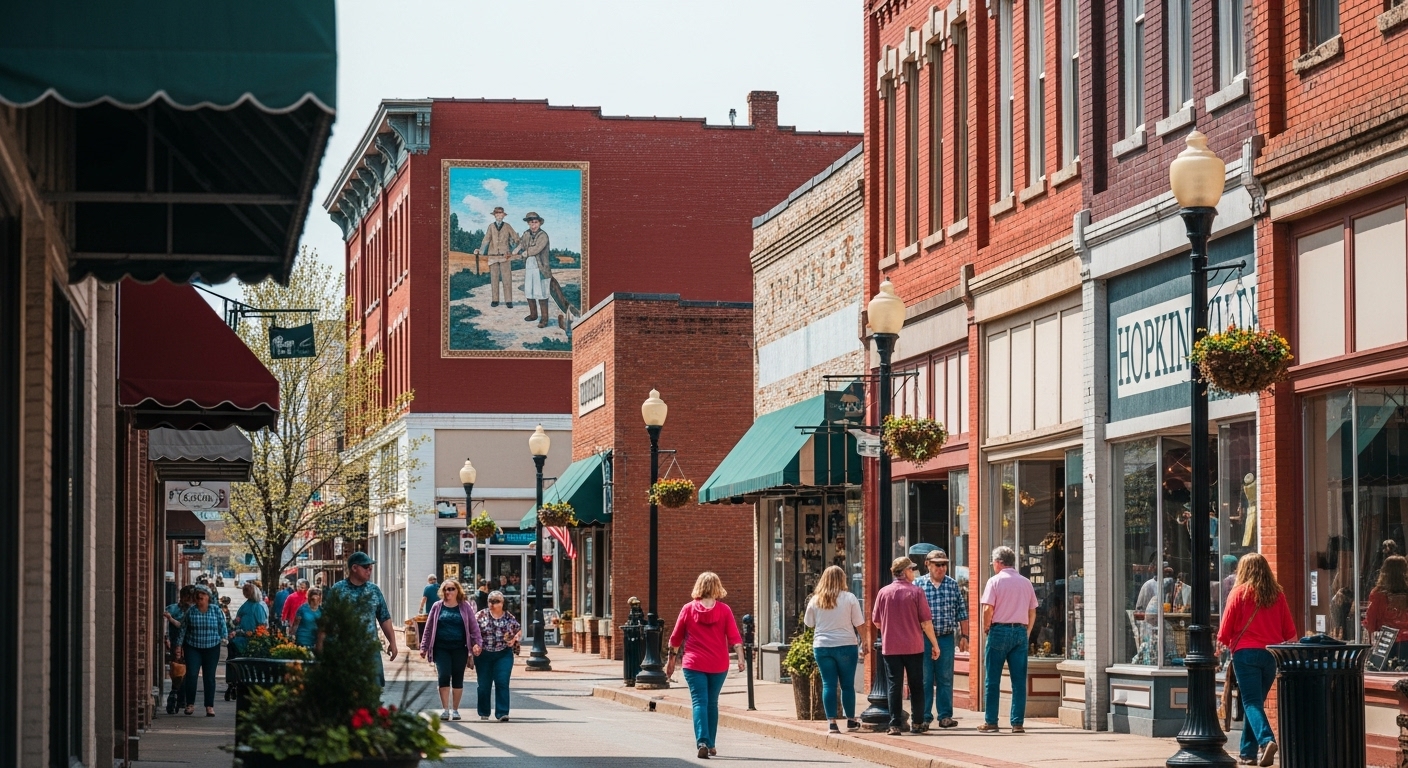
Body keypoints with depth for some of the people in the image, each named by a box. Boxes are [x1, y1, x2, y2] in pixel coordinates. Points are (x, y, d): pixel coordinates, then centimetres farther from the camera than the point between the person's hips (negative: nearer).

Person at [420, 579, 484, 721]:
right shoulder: (437, 607, 7)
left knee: (458, 679, 4)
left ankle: (455, 709, 14)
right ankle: (445, 709, -5)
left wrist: (477, 643, -5)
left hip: (459, 649, 0)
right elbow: (429, 628, 11)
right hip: (441, 648, 0)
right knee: (444, 676, -11)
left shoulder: (464, 607, 6)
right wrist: (424, 647, 9)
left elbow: (474, 627, 6)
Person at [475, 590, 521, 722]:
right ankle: (484, 713, 21)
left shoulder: (509, 617, 4)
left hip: (503, 655, 0)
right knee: (484, 685, 7)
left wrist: (514, 639, -3)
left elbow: (519, 631, 16)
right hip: (483, 655, 0)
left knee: (502, 683, -10)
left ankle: (502, 713, -10)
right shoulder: (480, 616, 1)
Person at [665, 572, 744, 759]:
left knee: (700, 702, -4)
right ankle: (711, 745, 22)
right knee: (712, 703, 15)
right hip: (718, 665, 1)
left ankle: (702, 742, -22)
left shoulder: (688, 609, -1)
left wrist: (671, 660, 14)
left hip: (694, 664, -1)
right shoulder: (724, 610, -1)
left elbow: (675, 638, 5)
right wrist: (740, 658, -9)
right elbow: (734, 637, -8)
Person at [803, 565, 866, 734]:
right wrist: (864, 643, 6)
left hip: (821, 646, 2)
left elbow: (809, 623, 12)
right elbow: (859, 624, -4)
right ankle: (851, 721, 17)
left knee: (828, 684, 4)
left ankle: (831, 723, -1)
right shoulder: (849, 598, -5)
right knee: (847, 685, 8)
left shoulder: (815, 600, 2)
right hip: (846, 645, -2)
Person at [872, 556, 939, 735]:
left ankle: (895, 725, -1)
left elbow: (876, 622, 7)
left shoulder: (884, 592, 0)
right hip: (914, 647, -1)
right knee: (916, 685, 11)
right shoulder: (916, 592, -6)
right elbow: (926, 622, -6)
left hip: (890, 647, 1)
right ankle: (917, 723, 15)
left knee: (894, 686, 3)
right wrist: (934, 644, 4)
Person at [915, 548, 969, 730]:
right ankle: (924, 717, 6)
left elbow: (962, 612, 12)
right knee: (924, 679, 1)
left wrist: (963, 635, 7)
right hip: (923, 638, -2)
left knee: (945, 679, 3)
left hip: (946, 638, 2)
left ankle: (945, 716, 8)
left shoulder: (953, 585, 9)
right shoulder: (918, 584, 2)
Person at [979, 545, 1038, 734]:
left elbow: (988, 609, -12)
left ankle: (991, 722, 2)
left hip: (1000, 629, -4)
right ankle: (1018, 723, 1)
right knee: (1019, 680, 4)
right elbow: (1032, 612, 11)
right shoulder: (1026, 583, 10)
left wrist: (986, 628, 3)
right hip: (1020, 630, 4)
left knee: (992, 680, 3)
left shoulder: (995, 581, -4)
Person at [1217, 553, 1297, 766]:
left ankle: (1266, 740, -29)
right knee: (1256, 700, 15)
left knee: (1251, 702, -6)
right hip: (1271, 654, 4)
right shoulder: (1277, 594, 6)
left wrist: (1223, 644, 16)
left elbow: (1225, 629, -1)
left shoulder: (1239, 593, -4)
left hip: (1246, 652, -4)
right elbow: (1290, 632, 8)